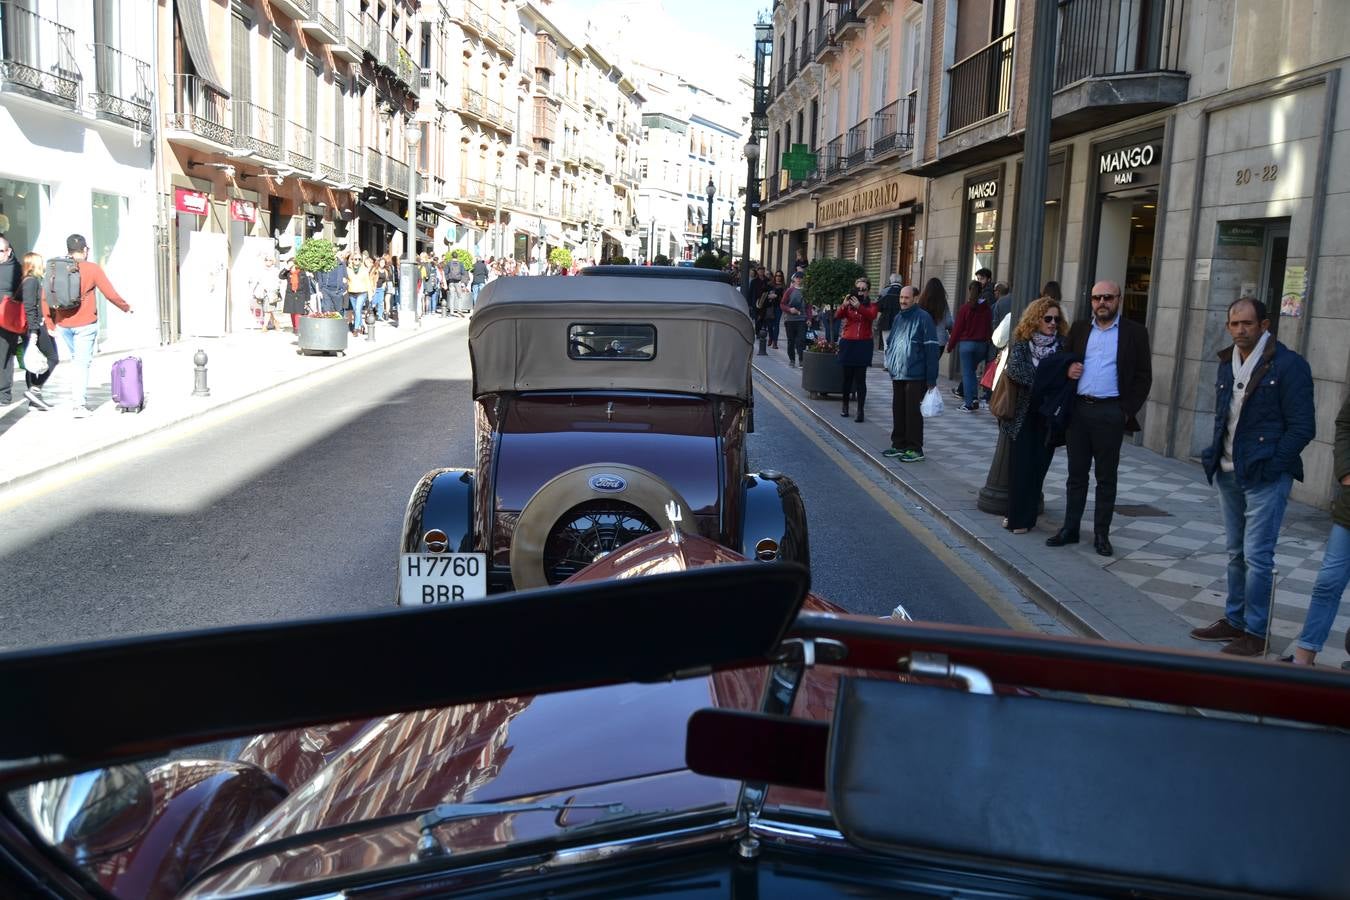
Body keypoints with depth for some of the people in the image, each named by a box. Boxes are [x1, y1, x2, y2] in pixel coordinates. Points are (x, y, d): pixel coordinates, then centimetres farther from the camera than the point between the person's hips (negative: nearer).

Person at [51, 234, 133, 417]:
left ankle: (76, 398, 16)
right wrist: (126, 307, 12)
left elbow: (46, 297, 5)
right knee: (83, 364, 0)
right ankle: (78, 404, -3)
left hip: (62, 324, 4)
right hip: (85, 324, -4)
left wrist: (50, 322, 13)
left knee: (75, 360, 20)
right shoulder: (92, 269, -6)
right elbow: (110, 293, -4)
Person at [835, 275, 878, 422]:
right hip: (848, 343, 2)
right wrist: (844, 305, -29)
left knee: (860, 377, -6)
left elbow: (872, 315, -19)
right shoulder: (848, 303, 6)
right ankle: (845, 406, 23)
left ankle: (860, 410, -5)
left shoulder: (871, 304, 4)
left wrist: (859, 307, -34)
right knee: (847, 376, 9)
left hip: (864, 344, -2)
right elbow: (838, 316, -10)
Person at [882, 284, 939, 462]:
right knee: (898, 411, 13)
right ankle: (899, 445, 24)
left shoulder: (923, 318, -10)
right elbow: (889, 341, 25)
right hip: (897, 374, 7)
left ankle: (915, 449, 5)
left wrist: (931, 377, -16)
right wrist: (889, 361, 12)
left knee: (913, 412, -3)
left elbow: (931, 348, -13)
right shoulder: (898, 317, 13)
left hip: (915, 376, -7)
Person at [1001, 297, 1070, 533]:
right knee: (1020, 465, -1)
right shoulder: (1021, 343, -1)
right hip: (1023, 415, -1)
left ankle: (1023, 517, 10)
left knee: (1038, 466, 3)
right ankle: (1018, 516, 8)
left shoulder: (1062, 345, 4)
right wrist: (1047, 382, -15)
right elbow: (1015, 370, -16)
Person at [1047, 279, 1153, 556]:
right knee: (1076, 473, 9)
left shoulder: (1135, 332, 1)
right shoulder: (1079, 328, 11)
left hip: (1110, 412, -3)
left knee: (1106, 476, 5)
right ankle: (1070, 528, 16)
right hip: (1078, 409, 3)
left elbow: (1143, 377, 1)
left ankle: (1101, 533, 12)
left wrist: (1128, 411, -7)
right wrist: (1067, 370, -5)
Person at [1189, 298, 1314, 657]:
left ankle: (1255, 633, 4)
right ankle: (1234, 621, 26)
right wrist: (1214, 457, 7)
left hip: (1265, 477, -7)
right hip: (1229, 474, 7)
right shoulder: (1227, 364, 11)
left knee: (1257, 556, -5)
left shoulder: (1288, 365, -10)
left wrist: (1268, 466, -15)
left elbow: (1302, 427, -11)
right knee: (1236, 553, 15)